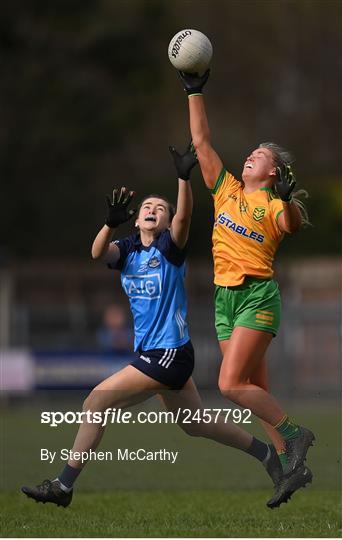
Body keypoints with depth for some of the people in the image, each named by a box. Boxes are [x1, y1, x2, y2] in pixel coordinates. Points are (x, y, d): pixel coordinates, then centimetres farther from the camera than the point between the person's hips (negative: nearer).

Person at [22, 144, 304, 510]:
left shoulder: (169, 247, -8)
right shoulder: (126, 249, 7)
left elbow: (183, 219, -29)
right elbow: (98, 252, -15)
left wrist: (184, 178, -44)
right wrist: (111, 222, -34)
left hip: (170, 353, -8)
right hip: (152, 352, 8)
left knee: (96, 402, -10)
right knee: (196, 424, 21)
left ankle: (64, 485, -3)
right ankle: (267, 455, 34)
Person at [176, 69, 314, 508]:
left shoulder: (274, 204, -3)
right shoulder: (227, 189, 13)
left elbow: (292, 224, -25)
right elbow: (201, 142, 14)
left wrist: (288, 199, -44)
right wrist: (195, 93, 11)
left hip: (257, 296, -7)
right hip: (225, 296, 7)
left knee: (231, 384, -17)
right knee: (257, 391, 6)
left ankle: (294, 434, -2)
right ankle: (292, 466, 10)